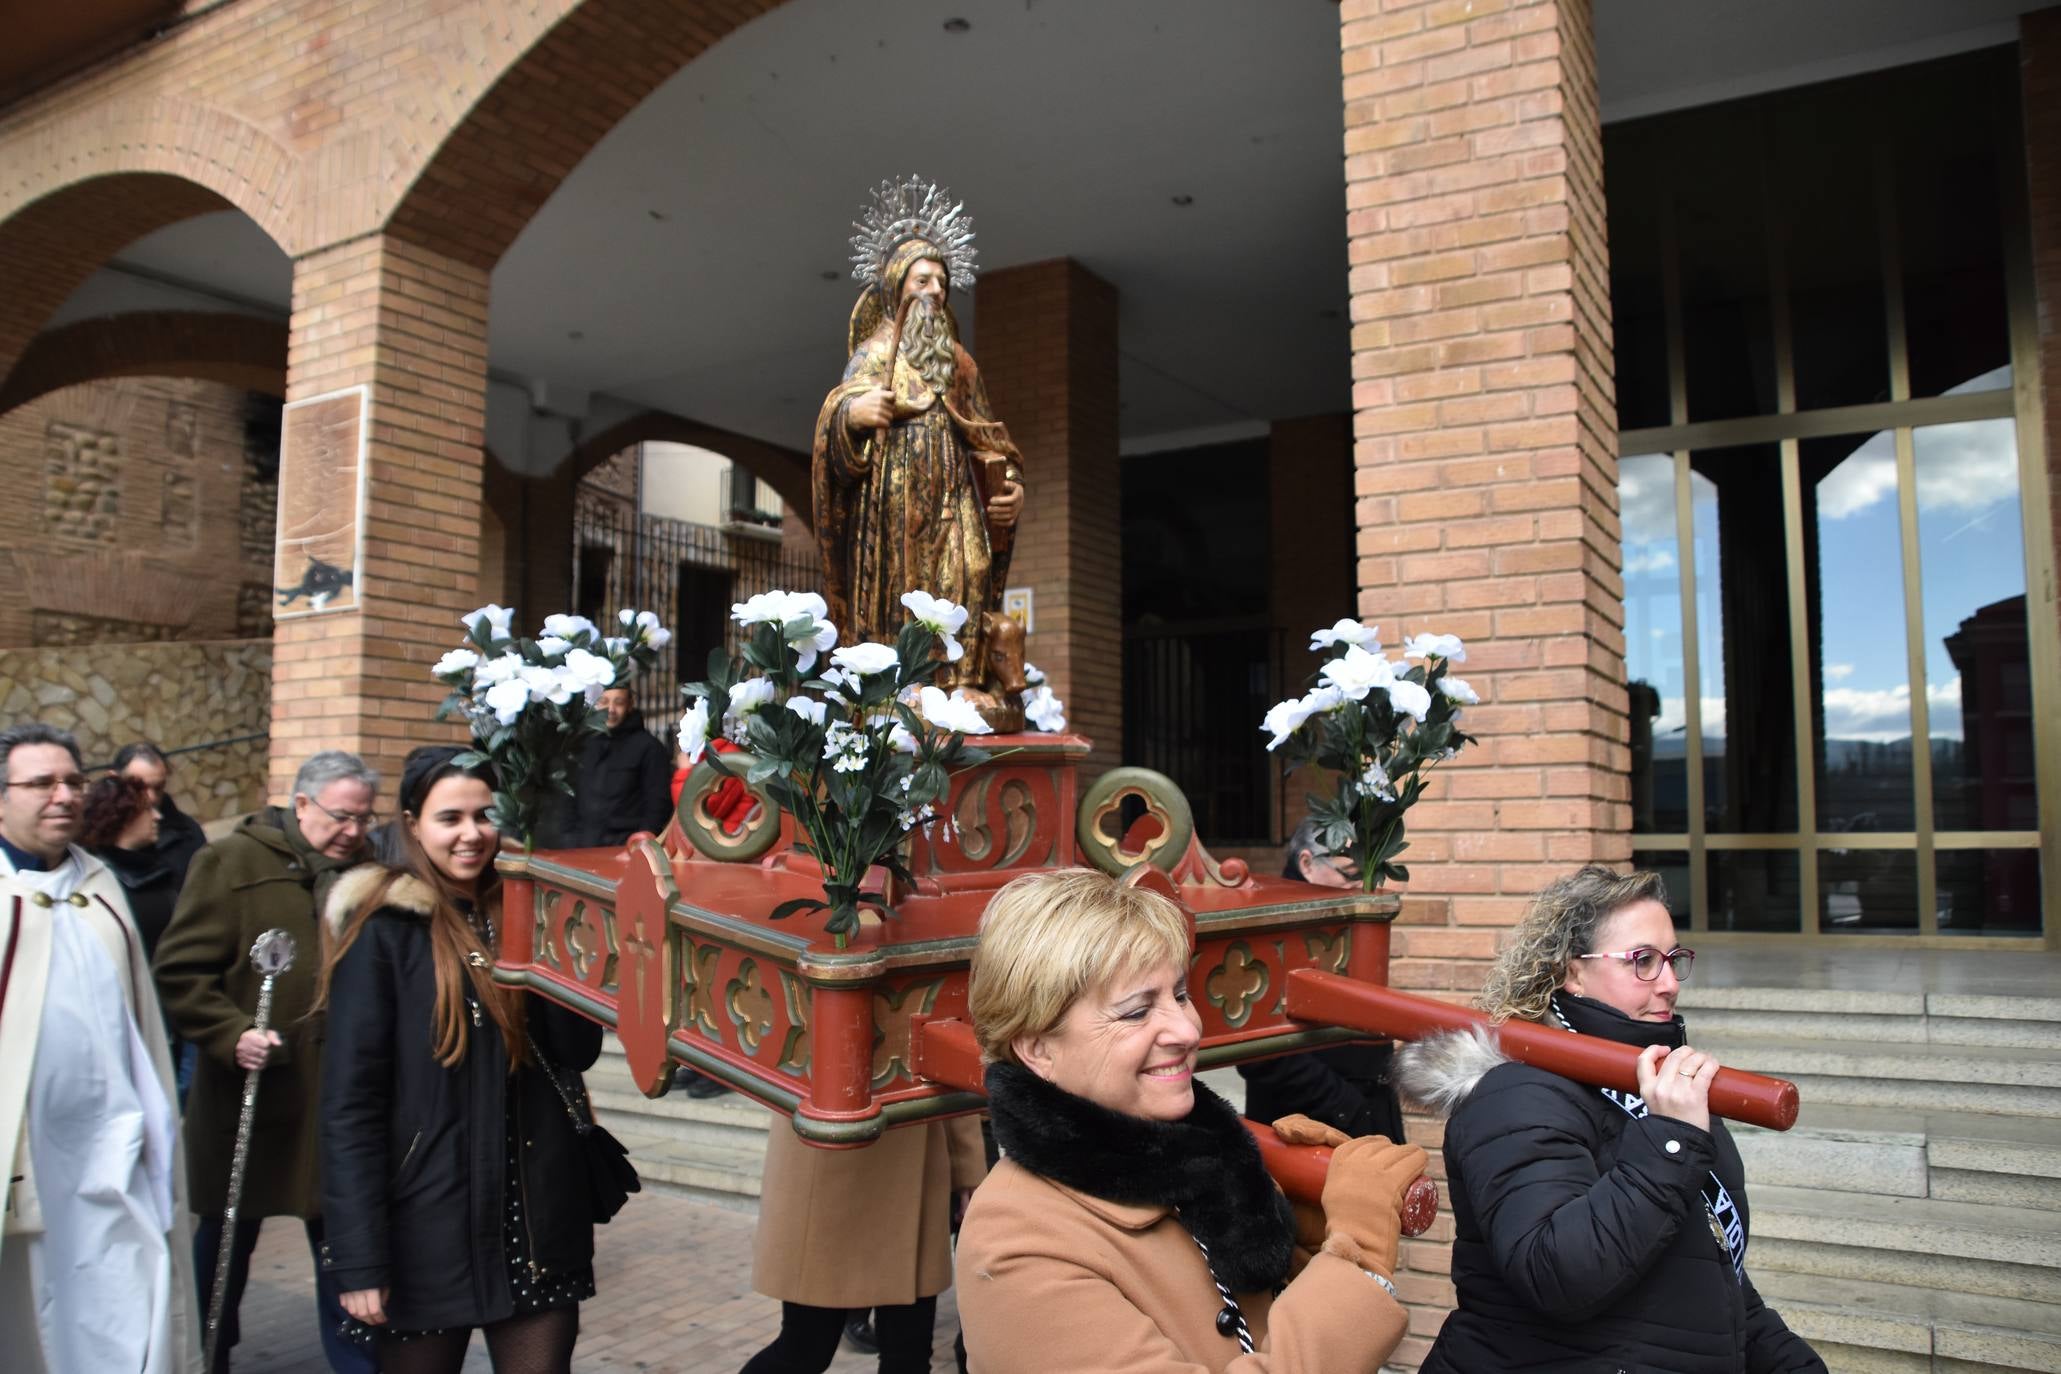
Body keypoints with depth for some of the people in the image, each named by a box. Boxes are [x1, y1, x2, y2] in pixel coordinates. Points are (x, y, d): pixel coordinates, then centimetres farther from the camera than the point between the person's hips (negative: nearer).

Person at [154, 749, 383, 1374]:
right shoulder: (233, 861, -6)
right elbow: (181, 969, -9)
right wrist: (232, 1035, -19)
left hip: (342, 1100, 3)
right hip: (252, 1089, -2)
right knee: (229, 1234, 15)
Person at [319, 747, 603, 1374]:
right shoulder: (386, 929, -7)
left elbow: (578, 1051, 0)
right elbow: (349, 1100, -10)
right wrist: (359, 1256, -15)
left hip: (535, 1227, 4)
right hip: (424, 1231, -4)